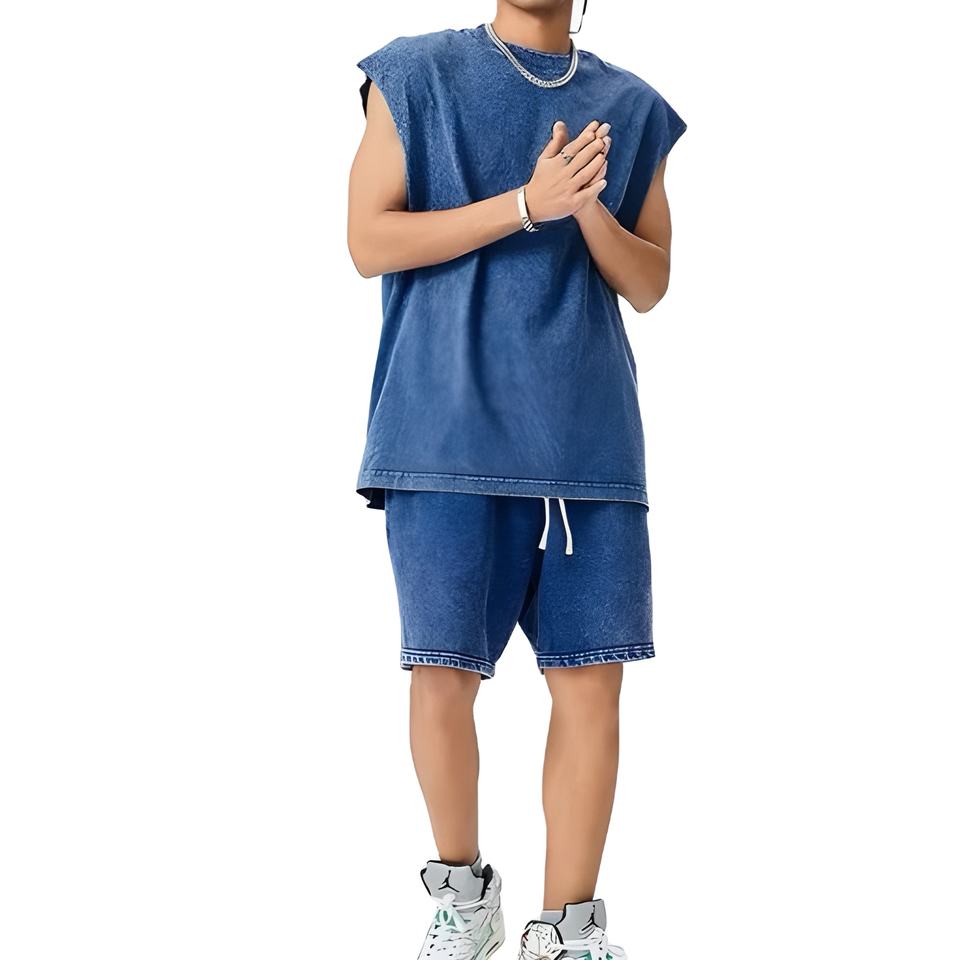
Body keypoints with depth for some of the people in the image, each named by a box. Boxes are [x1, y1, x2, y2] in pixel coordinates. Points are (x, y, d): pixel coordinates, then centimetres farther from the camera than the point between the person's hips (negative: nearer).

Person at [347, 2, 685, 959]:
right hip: (449, 435, -2)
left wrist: (588, 209, -8)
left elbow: (649, 284, 12)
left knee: (592, 682, -1)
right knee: (442, 673, -2)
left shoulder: (630, 107, 14)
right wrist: (526, 204, -12)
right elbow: (369, 241, -2)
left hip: (589, 439, 3)